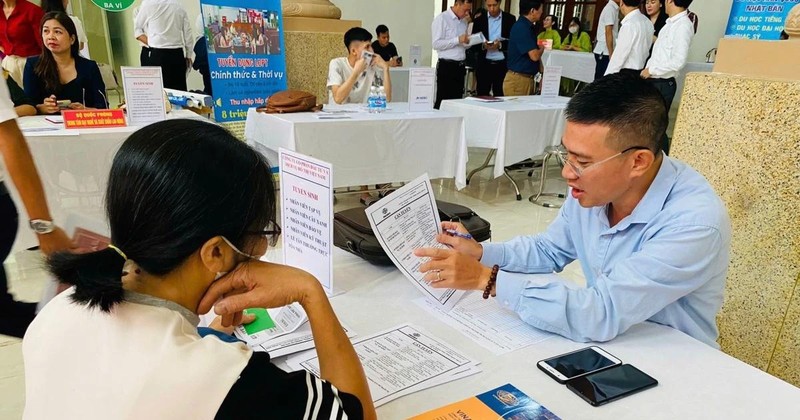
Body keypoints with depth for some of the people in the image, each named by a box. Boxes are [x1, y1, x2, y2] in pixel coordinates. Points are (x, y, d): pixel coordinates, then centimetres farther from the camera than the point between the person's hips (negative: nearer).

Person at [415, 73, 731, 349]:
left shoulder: (695, 223, -29)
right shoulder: (592, 187, -8)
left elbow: (601, 315, -34)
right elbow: (549, 249, 9)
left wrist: (486, 279, -30)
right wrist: (481, 253, -7)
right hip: (604, 345, 5)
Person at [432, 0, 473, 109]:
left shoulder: (463, 21, 15)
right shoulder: (441, 19, -6)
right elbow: (436, 44, -15)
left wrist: (467, 41, 1)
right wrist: (458, 40, -19)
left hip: (460, 66, 7)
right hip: (446, 67, -7)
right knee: (443, 102, -5)